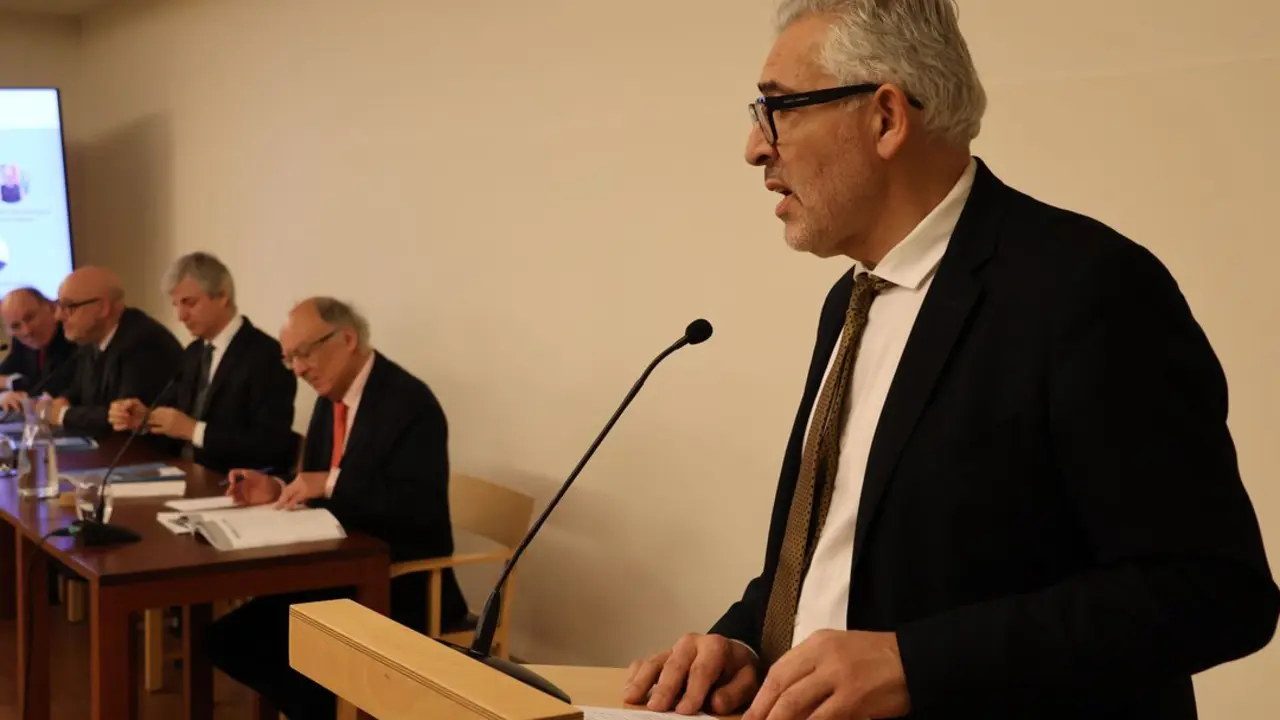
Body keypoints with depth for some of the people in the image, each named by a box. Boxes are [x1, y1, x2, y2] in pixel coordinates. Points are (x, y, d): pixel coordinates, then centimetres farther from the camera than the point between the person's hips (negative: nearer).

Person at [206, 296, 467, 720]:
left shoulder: (409, 402, -18)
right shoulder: (331, 397, 9)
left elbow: (421, 507, -26)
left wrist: (332, 483, -28)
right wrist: (277, 489, -4)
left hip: (403, 589, -9)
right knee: (227, 638, 0)